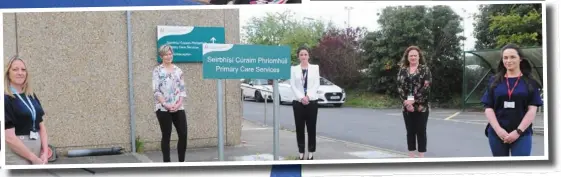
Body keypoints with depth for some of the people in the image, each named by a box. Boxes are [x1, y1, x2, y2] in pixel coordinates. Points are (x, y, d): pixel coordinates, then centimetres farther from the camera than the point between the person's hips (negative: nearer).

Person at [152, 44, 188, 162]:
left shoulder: (178, 70, 12)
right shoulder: (157, 71, 0)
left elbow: (182, 89, 9)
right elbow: (156, 91, -7)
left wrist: (179, 103, -7)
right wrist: (165, 104, -18)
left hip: (178, 108, 4)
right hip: (163, 109, -4)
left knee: (183, 134, 0)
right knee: (166, 136, 1)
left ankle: (181, 162, 12)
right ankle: (167, 163, 9)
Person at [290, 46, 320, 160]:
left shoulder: (315, 67, 7)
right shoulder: (294, 69, 6)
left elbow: (316, 84, -1)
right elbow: (292, 85, -2)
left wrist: (308, 96, -14)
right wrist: (301, 97, -15)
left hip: (311, 101, 0)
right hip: (298, 102, 0)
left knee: (311, 128, 1)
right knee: (299, 128, 3)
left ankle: (311, 153, 7)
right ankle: (301, 153, 9)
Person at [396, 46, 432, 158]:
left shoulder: (425, 69, -1)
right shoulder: (402, 70, 8)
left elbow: (426, 87, -11)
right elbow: (400, 87, 1)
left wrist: (414, 100, -17)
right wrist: (406, 102, -12)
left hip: (421, 107, -3)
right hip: (407, 107, 3)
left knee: (421, 132, 0)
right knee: (410, 132, 8)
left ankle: (421, 158, 6)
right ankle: (411, 157, 15)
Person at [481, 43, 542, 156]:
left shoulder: (530, 82, 3)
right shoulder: (494, 81, 6)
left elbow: (532, 110, -3)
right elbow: (488, 108, 2)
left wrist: (518, 131, -13)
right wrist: (498, 130, -11)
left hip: (522, 134, -2)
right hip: (497, 133, 2)